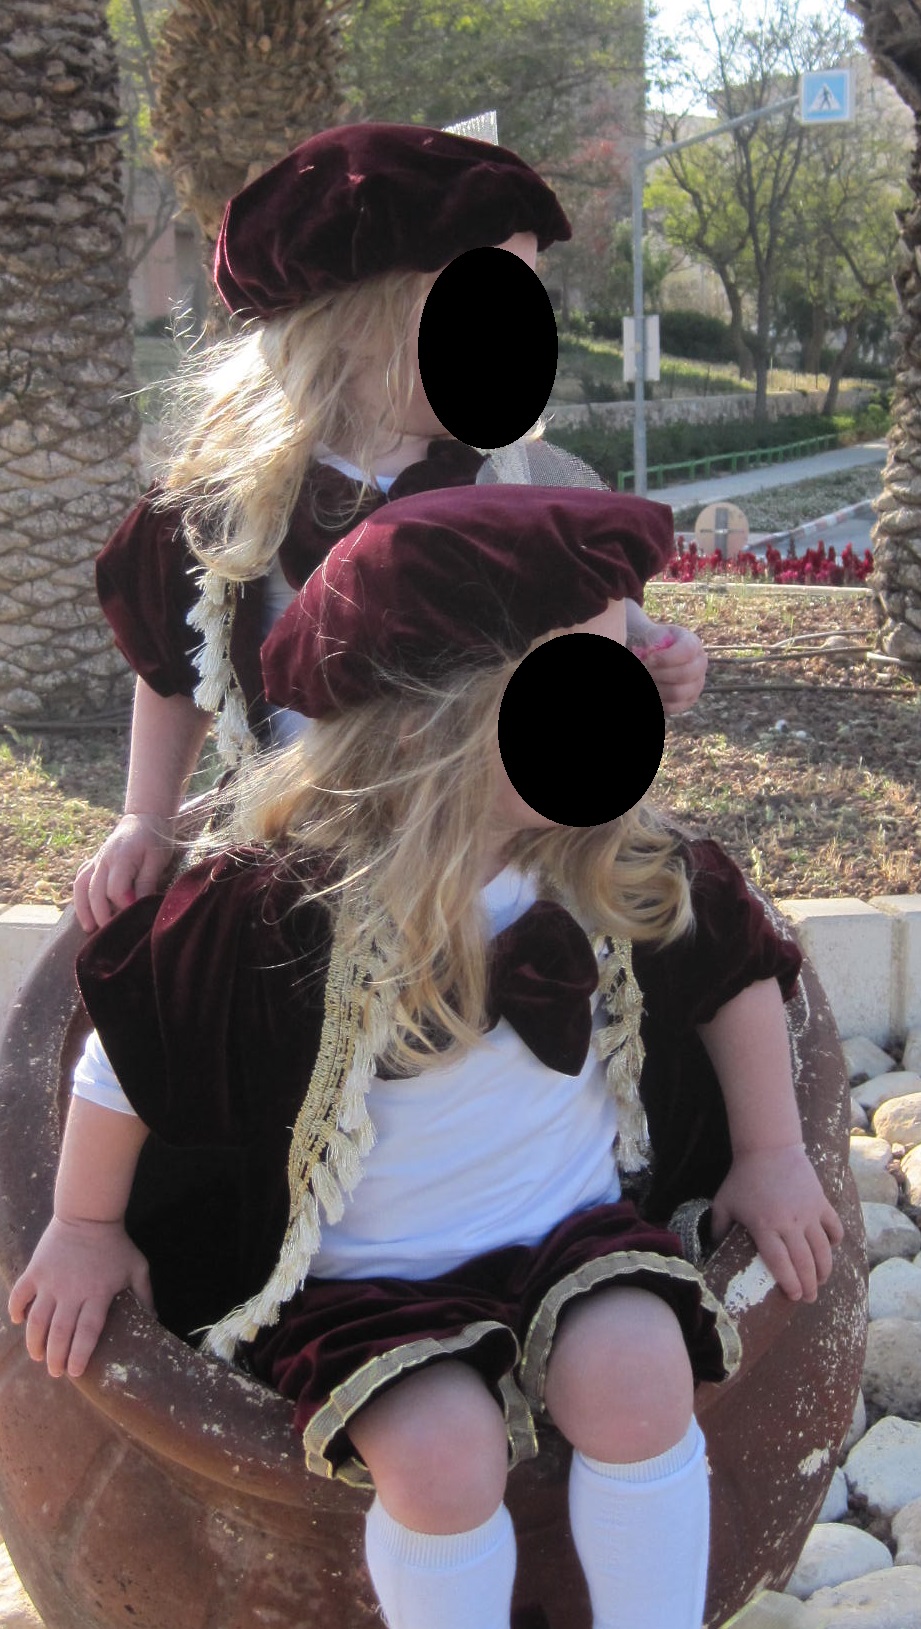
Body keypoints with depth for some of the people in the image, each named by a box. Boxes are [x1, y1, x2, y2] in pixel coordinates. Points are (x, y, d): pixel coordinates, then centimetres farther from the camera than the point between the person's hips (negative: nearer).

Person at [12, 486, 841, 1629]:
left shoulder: (621, 874, -7)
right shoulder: (280, 899, -21)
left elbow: (736, 967, 12)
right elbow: (130, 1041, -7)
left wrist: (770, 1157, 10)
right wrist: (86, 1228, 5)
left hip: (568, 1232, 3)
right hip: (366, 1274, -3)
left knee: (635, 1376, -25)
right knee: (441, 1452, -27)